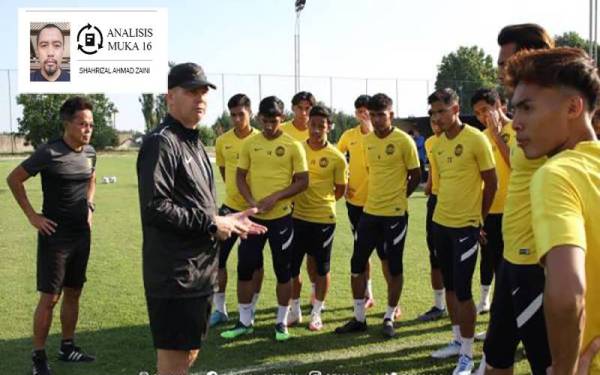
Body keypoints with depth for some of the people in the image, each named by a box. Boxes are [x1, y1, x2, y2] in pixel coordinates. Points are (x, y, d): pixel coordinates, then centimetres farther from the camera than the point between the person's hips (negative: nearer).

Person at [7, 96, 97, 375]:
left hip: (82, 234, 6)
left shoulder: (90, 152, 3)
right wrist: (32, 216, -11)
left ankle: (67, 348, 27)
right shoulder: (49, 153, -16)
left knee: (73, 292, 14)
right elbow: (14, 179, -8)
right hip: (55, 235, -6)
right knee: (50, 297, -3)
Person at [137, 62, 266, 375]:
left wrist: (225, 220, 11)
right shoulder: (161, 142, -14)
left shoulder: (193, 142, 18)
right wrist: (211, 224, -18)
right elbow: (154, 208, -24)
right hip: (175, 276, -10)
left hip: (200, 273, 10)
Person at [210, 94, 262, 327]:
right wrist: (236, 192, 10)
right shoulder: (222, 141, 1)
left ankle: (250, 311, 20)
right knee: (217, 257, 3)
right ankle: (220, 310, 18)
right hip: (230, 207, 3)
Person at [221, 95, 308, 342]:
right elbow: (240, 176, 7)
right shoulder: (250, 144, 3)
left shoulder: (293, 146, -5)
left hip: (281, 217, -3)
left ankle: (282, 322, 21)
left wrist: (275, 197, -15)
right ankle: (244, 322, 20)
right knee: (245, 268, 6)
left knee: (283, 271, 6)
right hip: (253, 216, 3)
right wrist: (251, 201, -10)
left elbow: (303, 181, -5)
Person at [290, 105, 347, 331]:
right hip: (298, 216, 2)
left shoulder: (336, 157, -6)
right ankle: (294, 310, 26)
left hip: (324, 219, -2)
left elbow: (340, 190, 4)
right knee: (292, 266, 7)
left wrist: (322, 201, 4)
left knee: (322, 268, 8)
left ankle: (316, 313, 24)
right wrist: (297, 199, 3)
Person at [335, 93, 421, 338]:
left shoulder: (404, 141, -10)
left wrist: (397, 197, 4)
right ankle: (359, 318, 17)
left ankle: (389, 318, 19)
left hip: (395, 214, -5)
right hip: (370, 211, 5)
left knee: (393, 267, 4)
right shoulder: (368, 140, 6)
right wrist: (381, 197, 10)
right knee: (357, 263, 5)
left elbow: (416, 176, -3)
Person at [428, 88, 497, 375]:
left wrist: (480, 219, 3)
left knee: (463, 290, -3)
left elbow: (491, 182, -5)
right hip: (441, 222, 7)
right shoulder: (438, 144, 7)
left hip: (466, 226, -7)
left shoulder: (476, 139, -12)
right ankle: (458, 341, 30)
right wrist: (445, 209, 10)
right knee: (449, 286, 15)